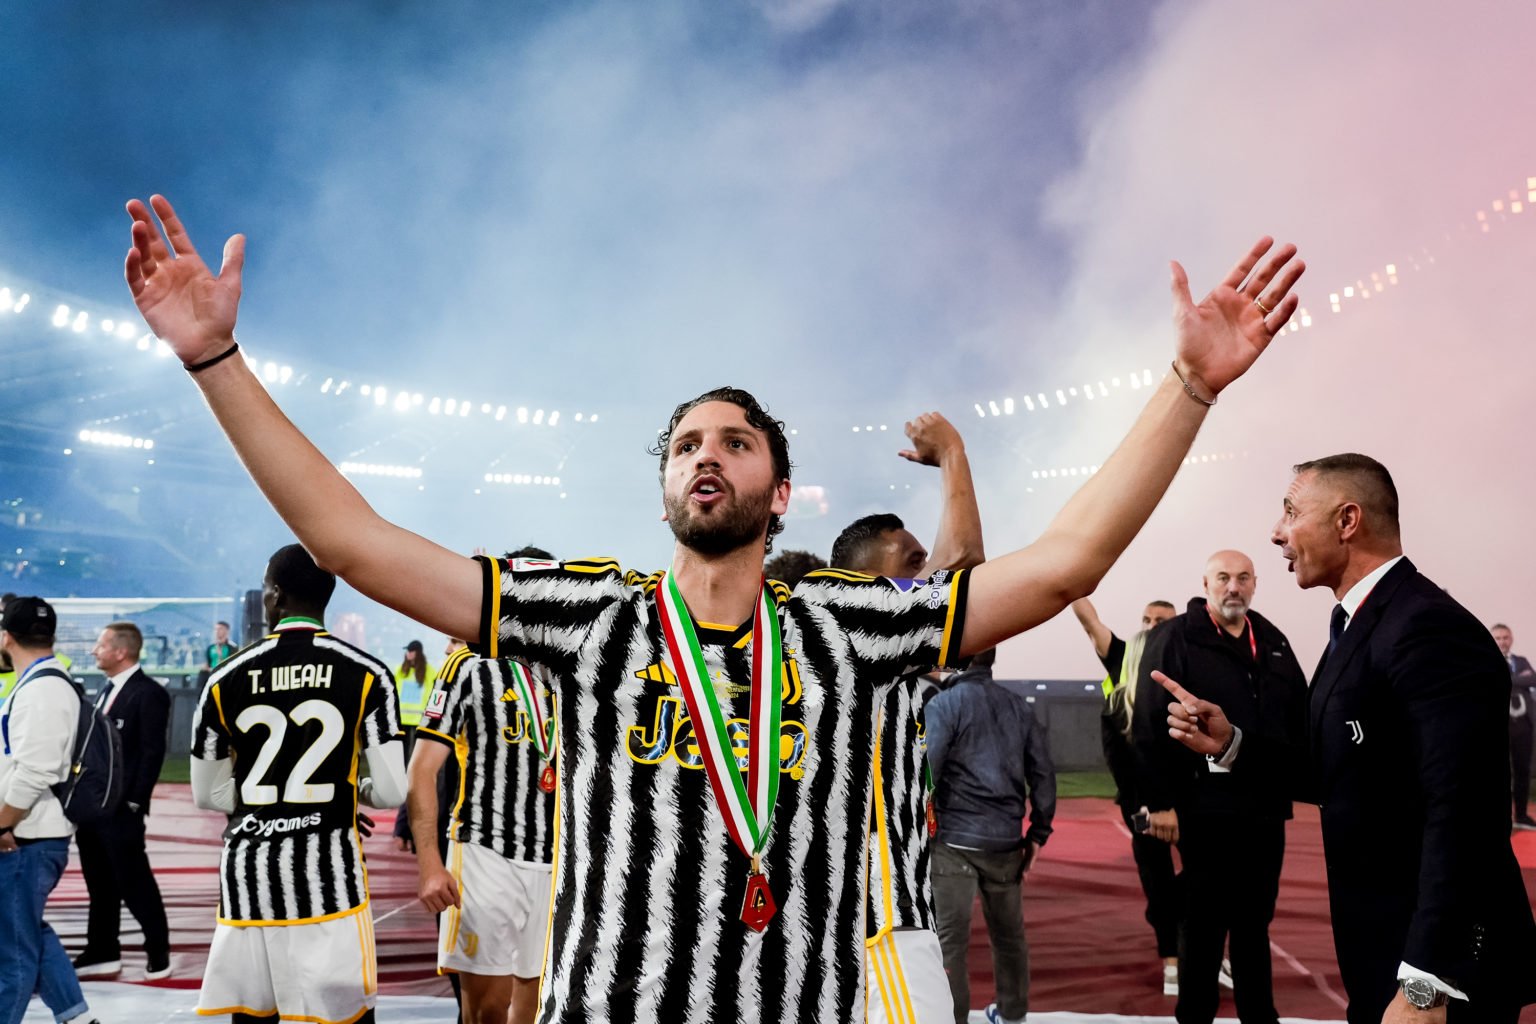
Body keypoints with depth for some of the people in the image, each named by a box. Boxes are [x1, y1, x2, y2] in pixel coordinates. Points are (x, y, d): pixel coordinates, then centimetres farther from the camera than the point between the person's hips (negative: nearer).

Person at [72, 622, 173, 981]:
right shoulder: (107, 689, 15)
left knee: (133, 882, -1)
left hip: (120, 806, -9)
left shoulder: (149, 693, -13)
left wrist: (134, 802, -17)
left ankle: (158, 951, 11)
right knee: (100, 883, 15)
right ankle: (103, 954, 24)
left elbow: (152, 752, -16)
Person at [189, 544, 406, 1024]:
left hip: (248, 868, 3)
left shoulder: (226, 678, 2)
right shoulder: (366, 673, -4)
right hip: (328, 869, -2)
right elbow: (391, 791, -6)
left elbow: (209, 795, 10)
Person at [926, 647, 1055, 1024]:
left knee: (948, 940, -4)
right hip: (1007, 841, 6)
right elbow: (1043, 773, 8)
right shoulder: (1019, 706, 10)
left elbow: (925, 770, -14)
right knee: (1008, 933, 19)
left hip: (955, 840, -6)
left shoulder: (944, 704, -5)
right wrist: (1038, 833, 14)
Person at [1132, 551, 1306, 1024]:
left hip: (1265, 807, 6)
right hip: (1205, 807, -5)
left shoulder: (1274, 642, 12)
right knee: (1203, 921, 4)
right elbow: (1150, 726, -12)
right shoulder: (1173, 640, -6)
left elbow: (1300, 717, 16)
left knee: (1255, 919, 16)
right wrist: (1160, 801, -15)